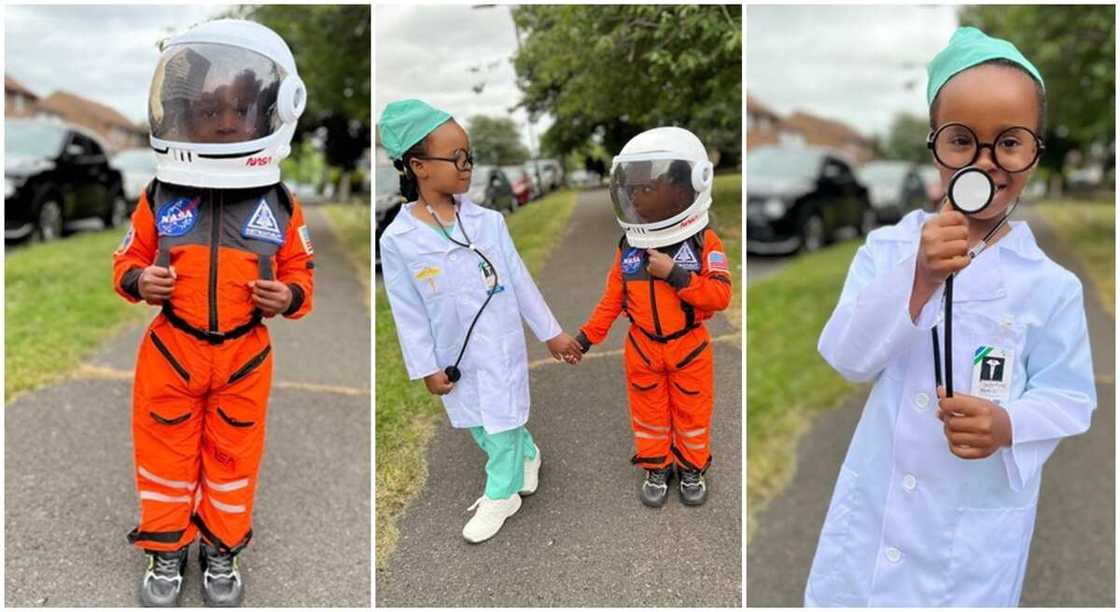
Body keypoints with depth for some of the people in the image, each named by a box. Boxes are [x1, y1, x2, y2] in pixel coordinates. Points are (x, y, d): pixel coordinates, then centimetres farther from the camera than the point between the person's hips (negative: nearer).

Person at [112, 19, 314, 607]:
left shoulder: (280, 206, -5)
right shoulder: (160, 197, -6)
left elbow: (299, 273, 4)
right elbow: (127, 258, 6)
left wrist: (289, 296, -17)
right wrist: (138, 281, -15)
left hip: (244, 357, 0)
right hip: (171, 352, 0)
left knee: (233, 458, 14)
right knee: (166, 452, 13)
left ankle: (223, 551, 35)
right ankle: (164, 549, 35)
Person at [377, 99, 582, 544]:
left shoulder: (487, 220, -10)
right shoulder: (397, 239, -15)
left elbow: (520, 280, -2)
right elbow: (408, 312, -7)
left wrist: (551, 333, 3)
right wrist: (427, 368, -4)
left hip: (501, 347, -1)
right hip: (456, 356, 1)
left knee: (501, 425, 10)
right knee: (480, 426, 19)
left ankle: (501, 495, 33)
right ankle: (527, 455, 47)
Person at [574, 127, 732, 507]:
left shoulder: (705, 243, -15)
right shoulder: (629, 246, -5)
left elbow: (720, 296, -22)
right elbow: (613, 298, 3)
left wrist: (674, 273, -30)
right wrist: (587, 336, -1)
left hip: (689, 346, -2)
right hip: (642, 347, 3)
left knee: (692, 412, 14)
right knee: (649, 412, 15)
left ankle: (691, 468, 35)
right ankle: (655, 468, 34)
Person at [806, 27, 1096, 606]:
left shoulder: (1051, 287, -9)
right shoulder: (886, 248, -7)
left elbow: (1070, 398, -3)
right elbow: (848, 358, -15)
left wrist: (1009, 425, -24)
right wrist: (919, 278, -28)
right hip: (875, 505, 2)